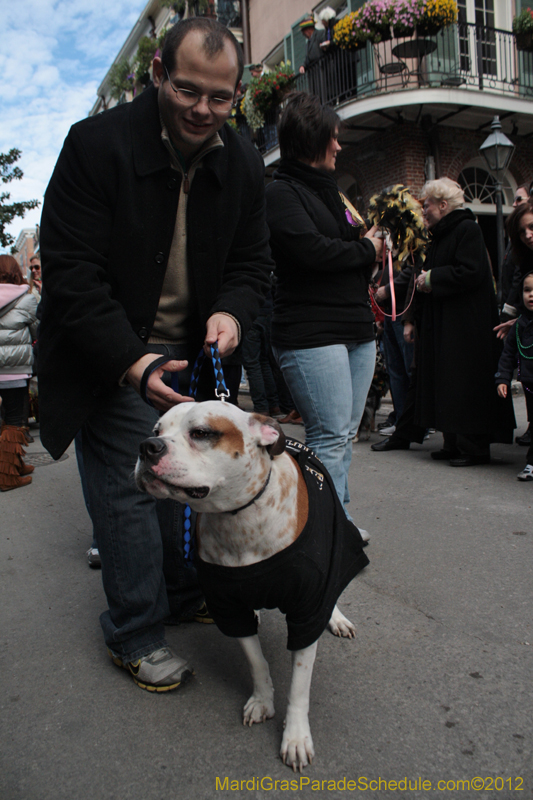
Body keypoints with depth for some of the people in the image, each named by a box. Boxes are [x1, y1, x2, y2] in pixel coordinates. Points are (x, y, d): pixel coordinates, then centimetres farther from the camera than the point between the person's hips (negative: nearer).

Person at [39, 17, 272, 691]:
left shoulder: (244, 165, 1)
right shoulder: (96, 144, -14)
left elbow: (251, 261, 8)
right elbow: (71, 273, -18)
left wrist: (232, 311, -16)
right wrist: (133, 363, -29)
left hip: (191, 352, 5)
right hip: (114, 354, -5)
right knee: (130, 485, -3)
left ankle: (185, 594, 33)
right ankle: (134, 634, 15)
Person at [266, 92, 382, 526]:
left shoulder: (328, 190, 23)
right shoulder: (282, 192, -4)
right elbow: (312, 249, -20)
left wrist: (373, 244, 4)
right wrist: (366, 248, -5)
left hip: (357, 330, 9)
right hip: (310, 334, -9)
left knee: (345, 434, 12)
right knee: (331, 437, -8)